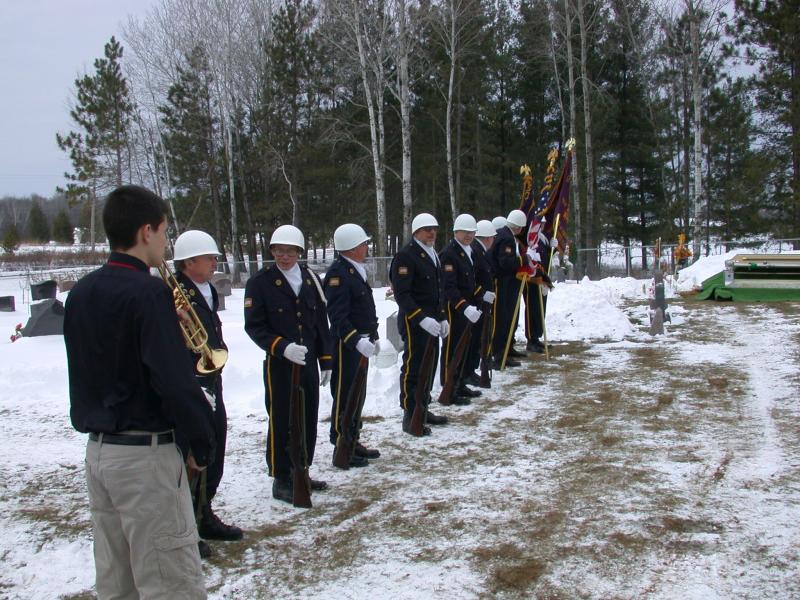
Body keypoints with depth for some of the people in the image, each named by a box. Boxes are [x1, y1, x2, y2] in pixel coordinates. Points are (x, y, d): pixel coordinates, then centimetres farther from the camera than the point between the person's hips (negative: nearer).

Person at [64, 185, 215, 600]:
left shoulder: (79, 293, 8)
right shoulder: (147, 292, -17)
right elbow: (174, 379, -22)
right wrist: (201, 444, -10)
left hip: (97, 449, 9)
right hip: (145, 453, -8)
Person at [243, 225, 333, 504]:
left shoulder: (310, 279, 8)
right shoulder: (259, 282, -7)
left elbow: (321, 322, 12)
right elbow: (254, 326, -9)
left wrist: (326, 361, 9)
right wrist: (282, 347, -23)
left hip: (308, 363, 5)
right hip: (279, 365, -5)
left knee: (308, 421, 11)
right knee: (281, 423, 2)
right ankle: (281, 480, 15)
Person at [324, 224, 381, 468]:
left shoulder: (356, 270, 13)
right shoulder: (337, 274, -18)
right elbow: (338, 317, -25)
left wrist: (372, 336, 21)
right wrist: (357, 340, -32)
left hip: (360, 342, 10)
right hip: (346, 345, -10)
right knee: (344, 397, -1)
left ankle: (354, 442, 30)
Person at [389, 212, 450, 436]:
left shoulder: (433, 255, 16)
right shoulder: (406, 256, -14)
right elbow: (402, 294, -20)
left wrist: (442, 318, 17)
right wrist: (422, 319, -26)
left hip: (431, 321, 9)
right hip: (413, 323, -9)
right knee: (413, 368, -4)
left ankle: (423, 409, 27)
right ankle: (410, 417, 4)